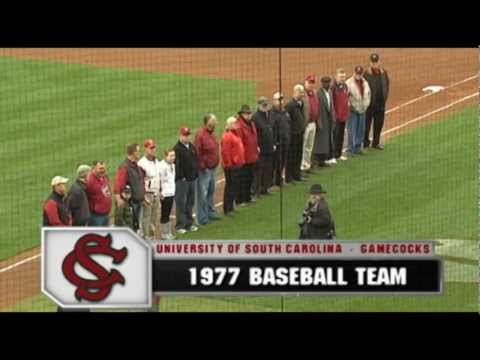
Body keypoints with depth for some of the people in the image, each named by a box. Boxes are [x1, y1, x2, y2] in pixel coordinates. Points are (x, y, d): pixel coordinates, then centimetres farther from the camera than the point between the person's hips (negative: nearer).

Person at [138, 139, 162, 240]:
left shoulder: (157, 161, 12)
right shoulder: (142, 163, -15)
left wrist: (160, 192, 19)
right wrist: (143, 196, -20)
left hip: (156, 194, 8)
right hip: (147, 194, -8)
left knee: (155, 218, 13)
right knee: (146, 218, -4)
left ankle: (153, 237, 23)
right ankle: (146, 238, 1)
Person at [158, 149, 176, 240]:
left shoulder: (172, 165, 11)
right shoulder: (162, 166, -16)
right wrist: (160, 192, -20)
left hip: (171, 193, 8)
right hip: (164, 194, -8)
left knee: (168, 214, 14)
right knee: (164, 214, 1)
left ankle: (169, 233, 21)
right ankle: (164, 234, 9)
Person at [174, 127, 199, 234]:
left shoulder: (192, 147, 12)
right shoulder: (177, 148, -12)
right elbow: (177, 165, -16)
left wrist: (196, 174, 11)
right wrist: (181, 177, -18)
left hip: (192, 178, 8)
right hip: (182, 180, -8)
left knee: (190, 202, 14)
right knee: (181, 203, -5)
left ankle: (189, 224, 23)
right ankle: (180, 226, -1)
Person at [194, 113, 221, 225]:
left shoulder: (211, 133, 10)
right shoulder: (201, 135, -19)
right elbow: (197, 153, -20)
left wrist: (216, 162, 16)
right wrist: (202, 166, -17)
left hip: (212, 168, 9)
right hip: (204, 170, -9)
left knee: (211, 192, 20)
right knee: (203, 194, -4)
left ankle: (211, 213, 32)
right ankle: (202, 218, 1)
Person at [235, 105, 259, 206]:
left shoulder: (251, 124, 11)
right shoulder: (239, 126, -19)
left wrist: (256, 149, 18)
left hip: (251, 157, 9)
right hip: (243, 158, -9)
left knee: (250, 177, 18)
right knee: (242, 179, -2)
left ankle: (247, 197, 30)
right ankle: (240, 199, 6)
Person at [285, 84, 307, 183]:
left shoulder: (301, 103, 8)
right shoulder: (290, 105, -18)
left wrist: (303, 128, 13)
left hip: (300, 133, 8)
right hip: (293, 134, -8)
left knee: (299, 155, 15)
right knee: (291, 156, 1)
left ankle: (297, 174, 26)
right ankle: (289, 176, 9)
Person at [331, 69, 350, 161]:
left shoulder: (345, 86, 10)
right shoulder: (333, 87, -13)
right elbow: (331, 101, -16)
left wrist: (346, 113, 13)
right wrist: (333, 113, -18)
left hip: (343, 115, 7)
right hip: (335, 116, -7)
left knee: (341, 135, 13)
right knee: (335, 135, -2)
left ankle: (338, 153, 21)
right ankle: (334, 154, 5)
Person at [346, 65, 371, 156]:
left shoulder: (365, 83, 9)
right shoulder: (349, 83, -11)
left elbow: (368, 94, 19)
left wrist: (366, 105, 11)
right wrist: (349, 105, -15)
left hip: (362, 110, 6)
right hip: (353, 110, -6)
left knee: (361, 130, 9)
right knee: (352, 130, -5)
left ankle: (358, 148, 18)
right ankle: (351, 150, -1)